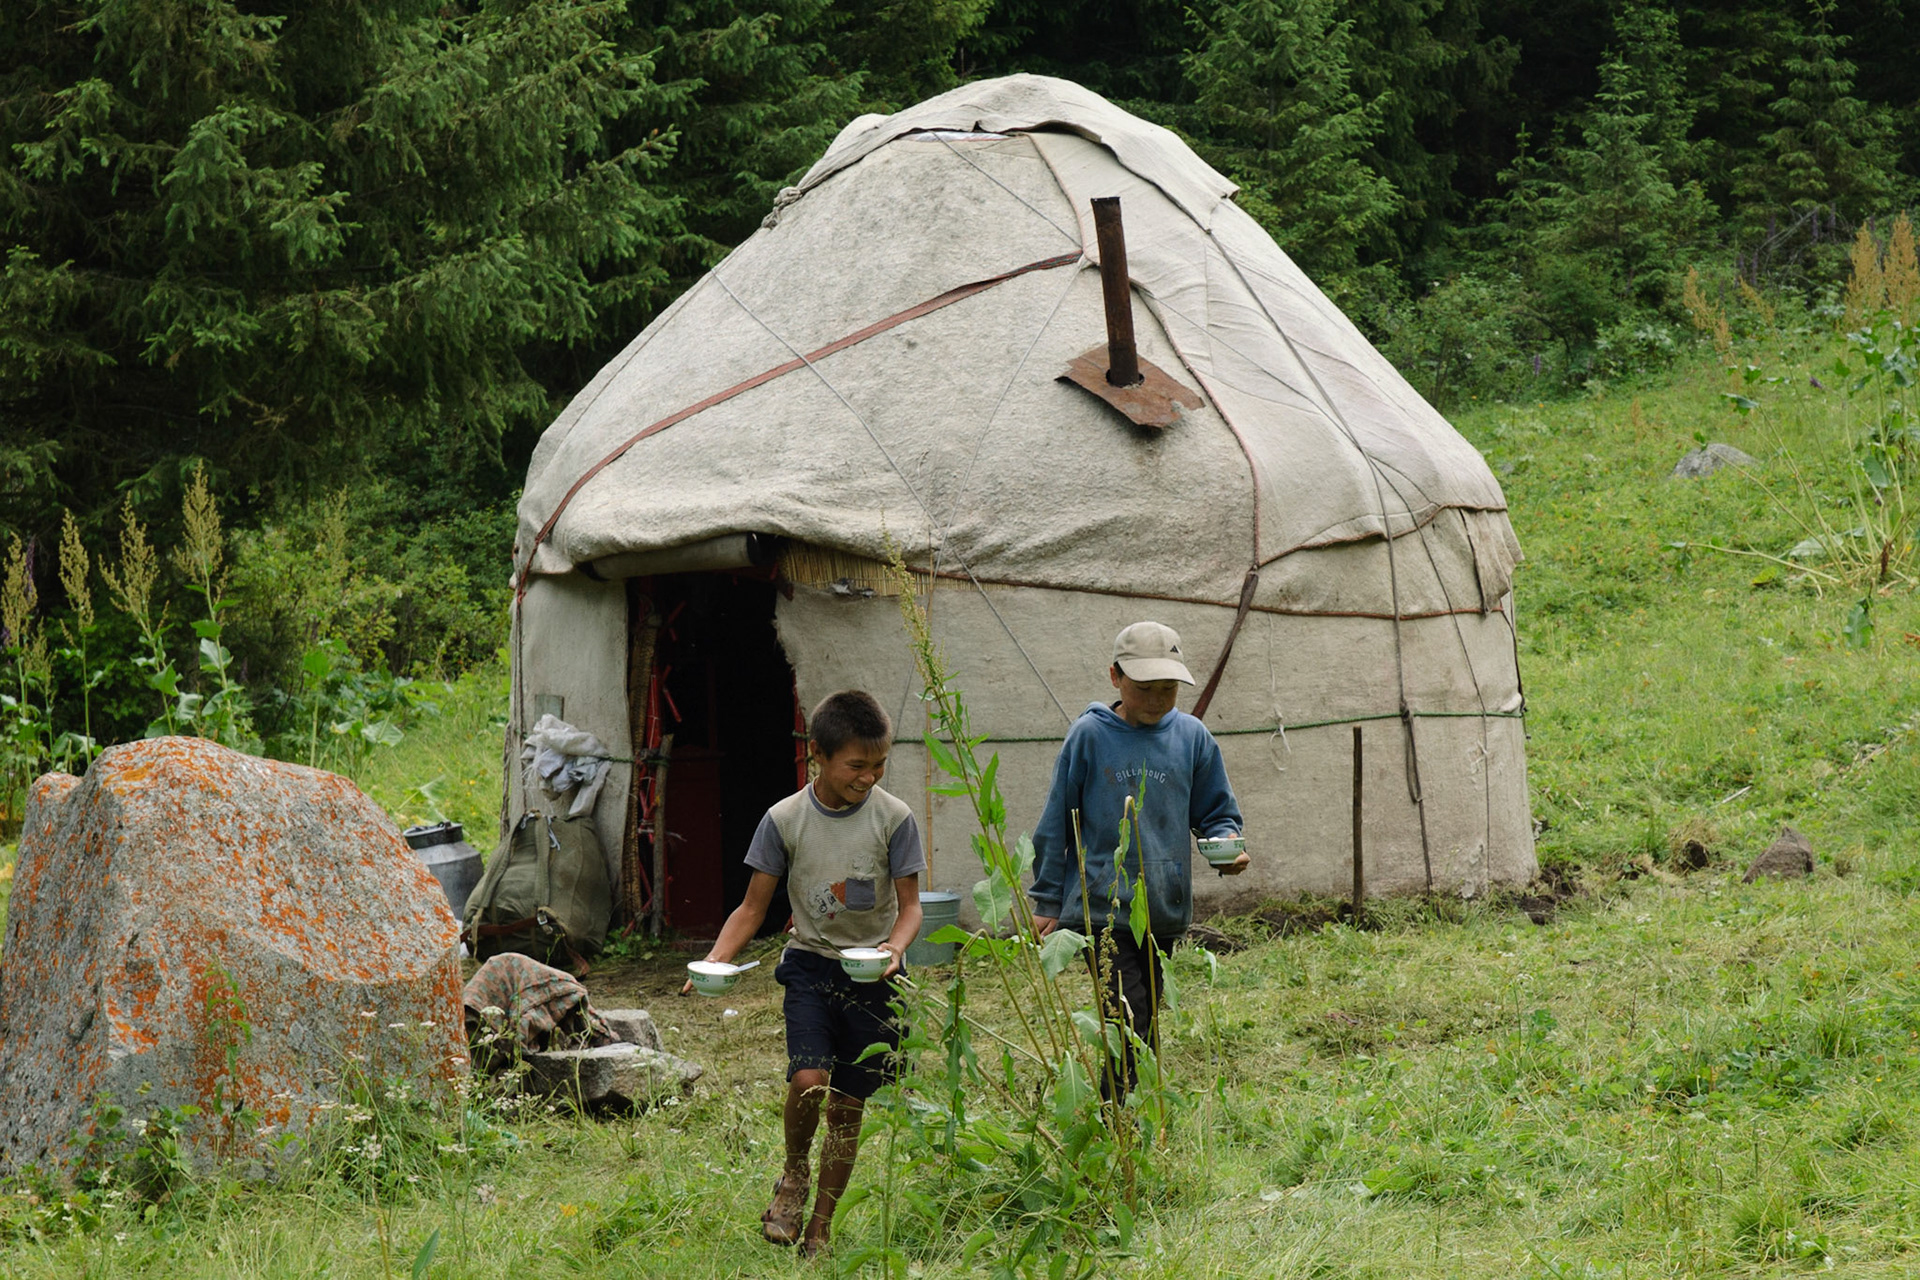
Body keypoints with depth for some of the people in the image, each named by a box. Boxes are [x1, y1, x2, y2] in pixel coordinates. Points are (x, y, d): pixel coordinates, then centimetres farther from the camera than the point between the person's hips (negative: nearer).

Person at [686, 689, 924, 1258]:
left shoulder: (893, 819, -7)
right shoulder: (785, 820, -6)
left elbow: (909, 905, -2)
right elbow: (753, 907, 0)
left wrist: (895, 947, -23)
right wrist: (715, 961, -15)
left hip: (872, 974, 1)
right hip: (811, 961, 0)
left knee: (848, 1103, 4)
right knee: (808, 1079, -22)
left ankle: (821, 1224, 19)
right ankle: (793, 1175, 8)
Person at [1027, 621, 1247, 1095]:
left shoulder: (1191, 736, 4)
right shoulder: (1090, 736, -4)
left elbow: (1217, 812, 14)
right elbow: (1057, 824, 2)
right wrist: (1047, 903, 4)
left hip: (1166, 912, 4)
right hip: (1102, 909, -4)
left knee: (1145, 1025, 11)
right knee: (1130, 1026, -16)